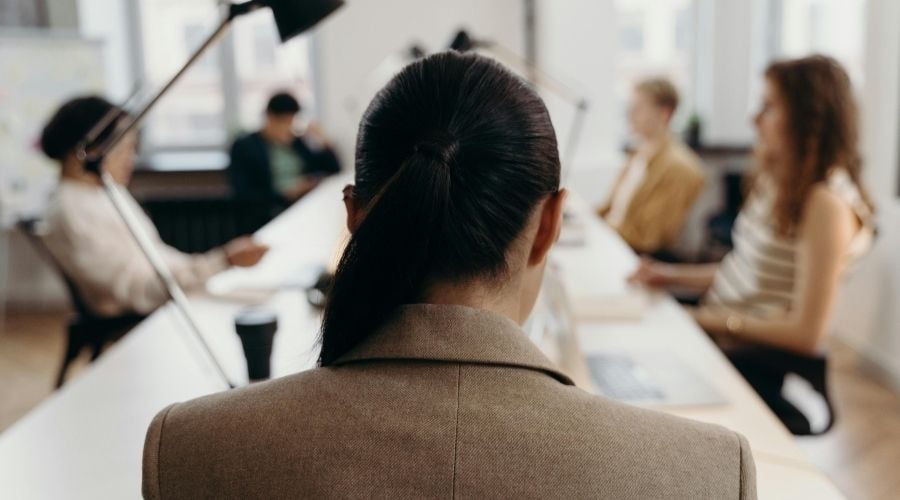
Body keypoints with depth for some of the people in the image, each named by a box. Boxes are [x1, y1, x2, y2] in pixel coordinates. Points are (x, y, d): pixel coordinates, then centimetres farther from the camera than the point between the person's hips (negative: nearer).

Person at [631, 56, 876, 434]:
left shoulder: (826, 203, -17)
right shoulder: (778, 181, 10)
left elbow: (807, 332, -18)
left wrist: (719, 319, -14)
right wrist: (673, 276, 6)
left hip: (767, 362, -8)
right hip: (720, 332, 8)